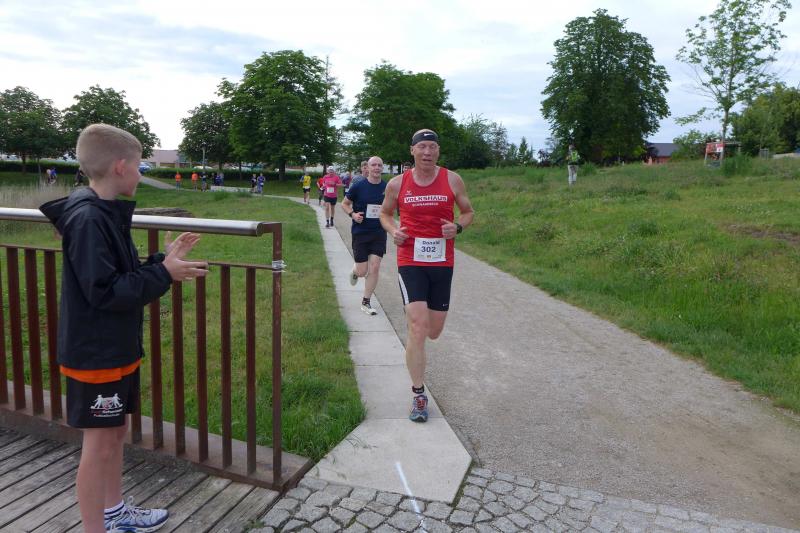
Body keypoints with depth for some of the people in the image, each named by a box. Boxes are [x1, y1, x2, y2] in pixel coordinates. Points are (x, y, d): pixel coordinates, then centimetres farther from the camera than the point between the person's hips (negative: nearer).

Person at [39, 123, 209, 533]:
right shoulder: (87, 219, -22)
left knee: (117, 432, 21)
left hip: (118, 349, 10)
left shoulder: (107, 213, 8)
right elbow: (104, 291, -26)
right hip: (95, 355, -10)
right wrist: (164, 273, -21)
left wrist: (164, 259, 3)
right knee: (98, 445, 3)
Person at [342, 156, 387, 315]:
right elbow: (344, 203, 6)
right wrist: (352, 214, -13)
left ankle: (365, 302, 10)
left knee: (374, 268, -5)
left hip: (379, 232, 2)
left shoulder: (387, 188, 1)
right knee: (363, 271, 0)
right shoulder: (358, 187, -6)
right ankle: (355, 271, 40)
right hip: (360, 232, -2)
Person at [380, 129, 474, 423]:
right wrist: (393, 231, -7)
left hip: (442, 263, 2)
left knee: (433, 332, 11)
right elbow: (385, 213, 15)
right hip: (410, 262, -2)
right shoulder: (397, 184, 1)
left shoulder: (452, 180, 1)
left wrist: (457, 227, -11)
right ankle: (418, 396, 2)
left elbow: (468, 212, 11)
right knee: (417, 328, -11)